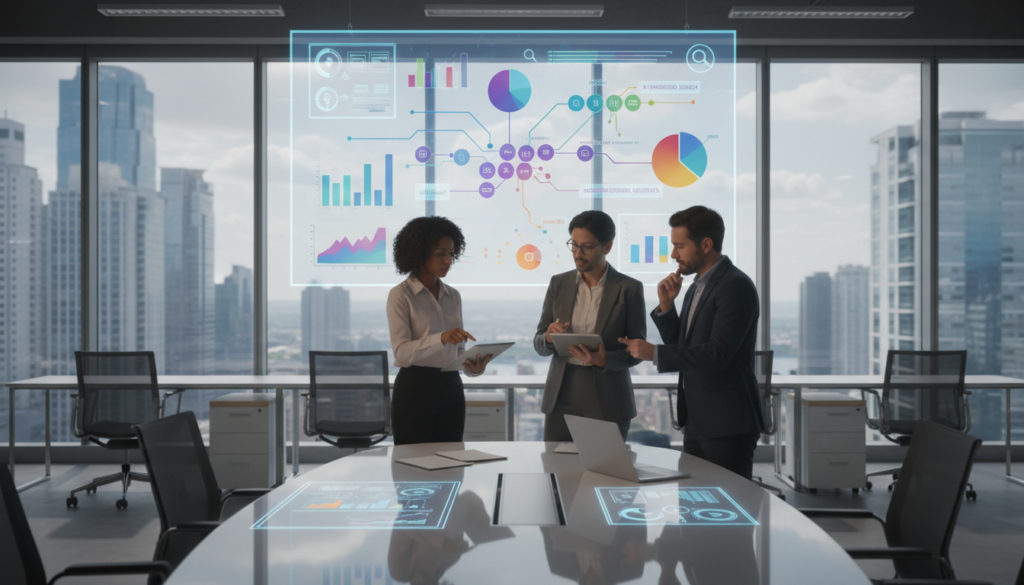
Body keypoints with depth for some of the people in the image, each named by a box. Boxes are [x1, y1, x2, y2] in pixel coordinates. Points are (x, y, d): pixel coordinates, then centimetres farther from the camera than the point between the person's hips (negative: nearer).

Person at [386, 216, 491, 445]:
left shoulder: (453, 296, 11)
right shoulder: (400, 295, -7)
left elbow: (458, 350, 14)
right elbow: (401, 352, -17)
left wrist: (473, 366, -8)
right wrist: (441, 338, -32)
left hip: (451, 389, 5)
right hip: (414, 388, -5)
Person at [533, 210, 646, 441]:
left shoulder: (629, 289, -3)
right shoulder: (559, 283, 6)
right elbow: (539, 344, 8)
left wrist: (605, 360, -20)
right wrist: (549, 338, -14)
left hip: (607, 405, -2)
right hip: (561, 400, 3)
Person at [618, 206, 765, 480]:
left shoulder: (736, 286, -15)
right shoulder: (697, 287, 14)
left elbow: (717, 354, -23)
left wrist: (654, 353, -20)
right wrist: (665, 306, 2)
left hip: (728, 424, -9)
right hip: (696, 421, 9)